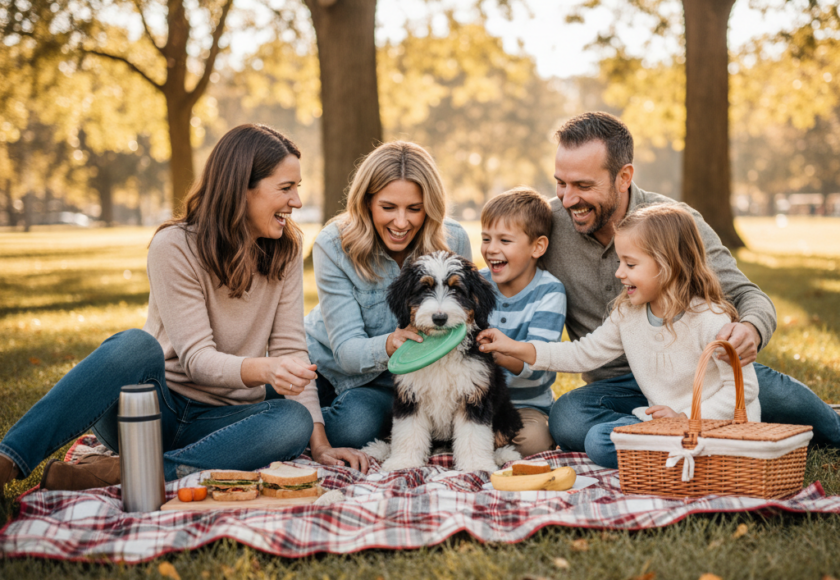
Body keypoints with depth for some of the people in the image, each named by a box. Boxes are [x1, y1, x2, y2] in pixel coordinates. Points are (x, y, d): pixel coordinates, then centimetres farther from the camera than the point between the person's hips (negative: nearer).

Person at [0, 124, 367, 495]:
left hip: (219, 419, 4)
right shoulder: (174, 247, -13)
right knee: (137, 345, -36)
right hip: (146, 409, -3)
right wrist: (263, 370, -39)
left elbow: (290, 348, -3)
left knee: (295, 422, -30)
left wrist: (318, 440, -13)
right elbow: (196, 359, -19)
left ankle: (125, 473, -35)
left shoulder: (285, 250, 2)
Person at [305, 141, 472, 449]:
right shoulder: (333, 246, -20)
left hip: (393, 380, 0)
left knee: (356, 427, -29)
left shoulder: (453, 242, -16)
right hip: (327, 363, 0)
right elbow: (346, 349, -24)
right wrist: (388, 345, -46)